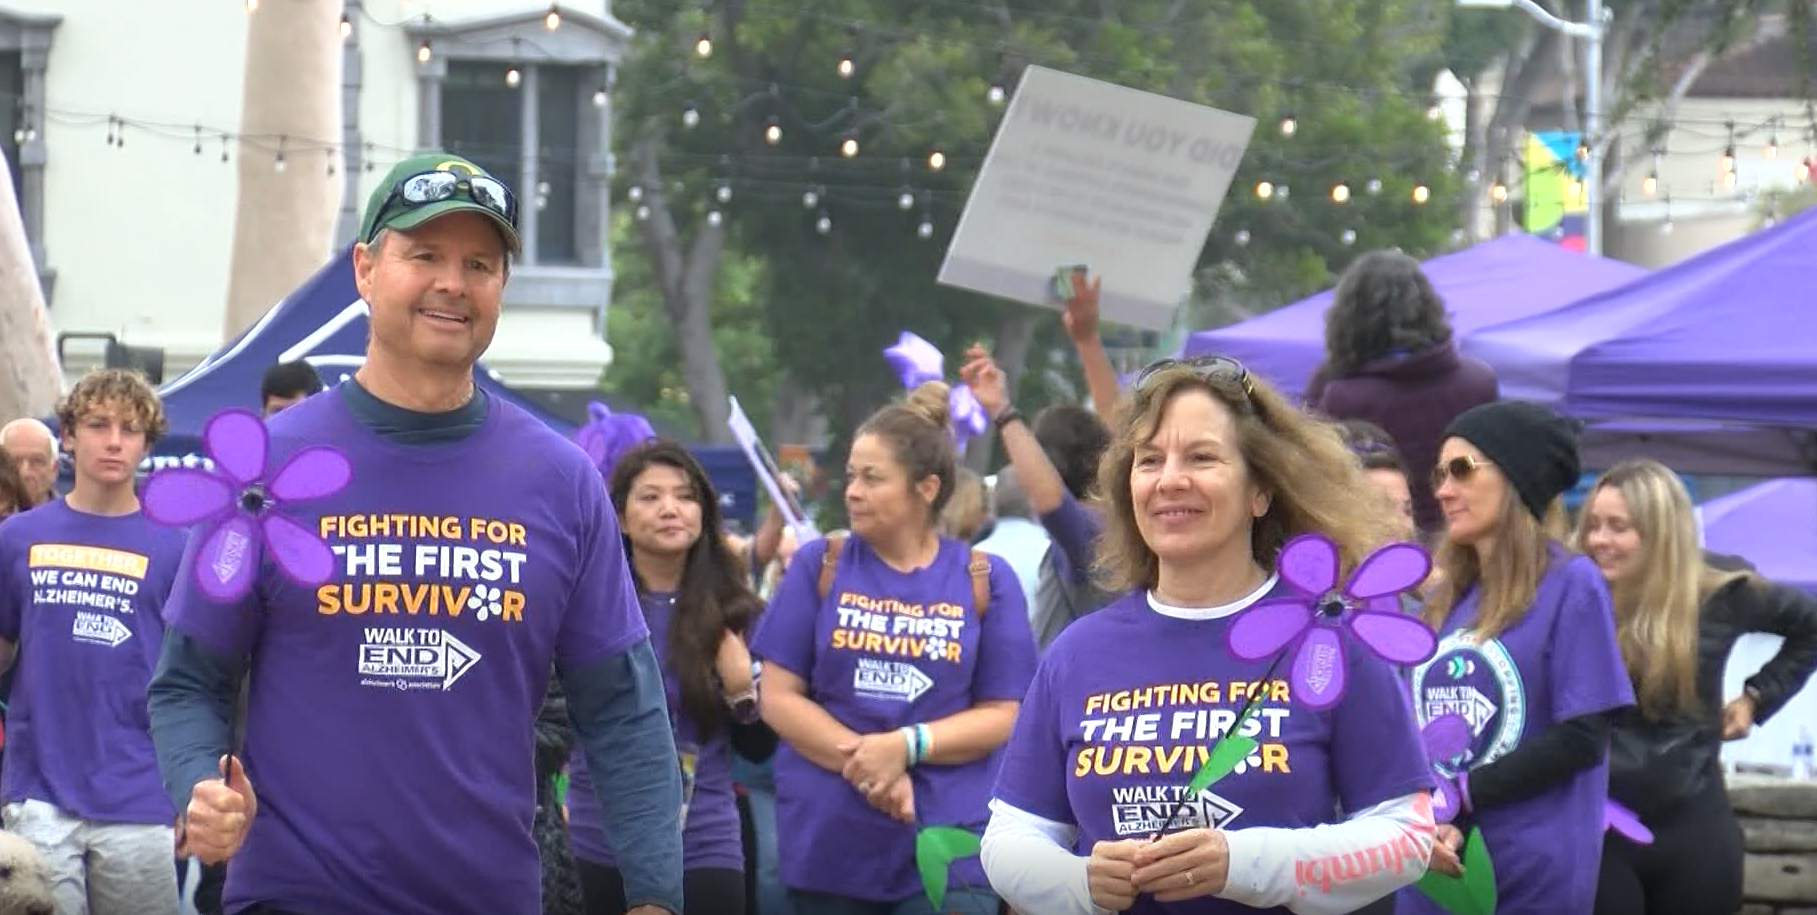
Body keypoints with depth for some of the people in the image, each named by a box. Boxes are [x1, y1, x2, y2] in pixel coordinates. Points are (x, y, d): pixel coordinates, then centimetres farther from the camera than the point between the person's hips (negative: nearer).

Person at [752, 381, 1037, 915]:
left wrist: (906, 746, -15)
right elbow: (779, 697, 1)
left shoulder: (985, 581, 3)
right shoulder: (818, 567, 4)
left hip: (947, 841, -1)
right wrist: (862, 761, -13)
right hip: (828, 842, 1)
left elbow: (1001, 715, 1)